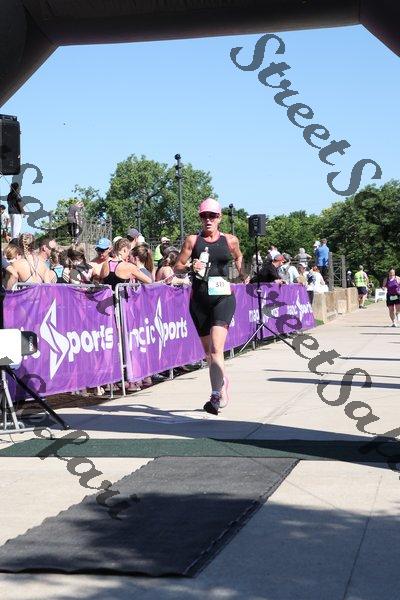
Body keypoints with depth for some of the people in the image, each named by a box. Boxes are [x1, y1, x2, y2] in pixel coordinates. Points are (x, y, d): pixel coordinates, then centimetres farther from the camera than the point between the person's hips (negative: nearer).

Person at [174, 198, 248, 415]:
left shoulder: (230, 240, 5)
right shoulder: (192, 240, 4)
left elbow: (238, 257, 27)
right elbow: (177, 267, 3)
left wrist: (243, 274, 19)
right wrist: (191, 267, -14)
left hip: (223, 297, -2)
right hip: (199, 298, 3)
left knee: (216, 347, -19)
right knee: (208, 350, 12)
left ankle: (216, 396, -23)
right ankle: (223, 384, 34)